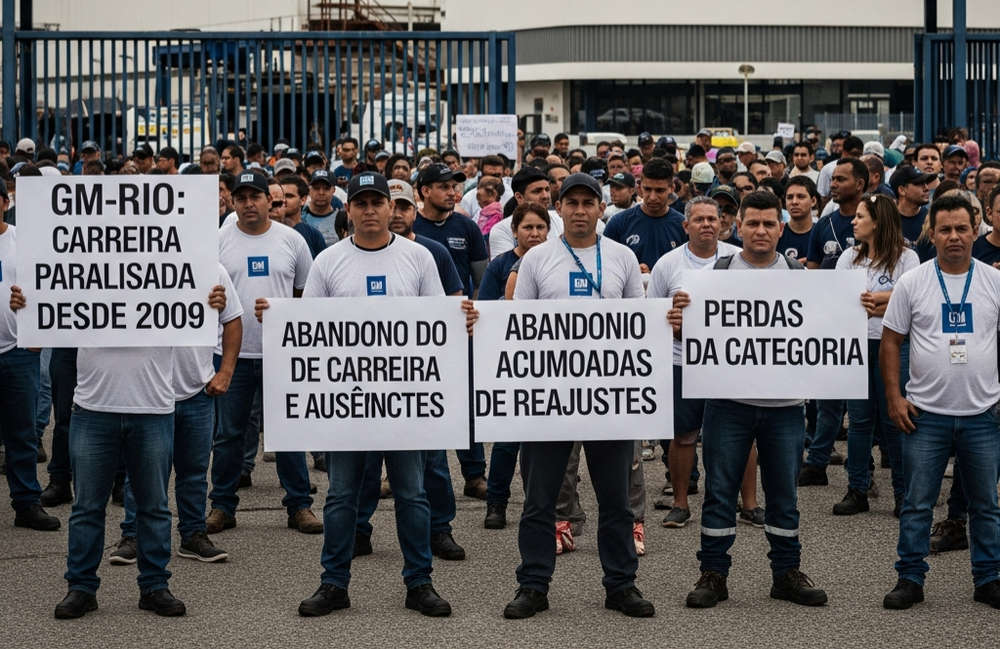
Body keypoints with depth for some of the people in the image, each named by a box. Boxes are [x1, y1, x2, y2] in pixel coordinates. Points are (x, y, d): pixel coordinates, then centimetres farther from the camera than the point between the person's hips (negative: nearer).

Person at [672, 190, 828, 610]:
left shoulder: (800, 276, 7)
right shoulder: (716, 274, 3)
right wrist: (680, 326, -20)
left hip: (784, 403, 1)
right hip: (729, 399, -1)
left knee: (783, 492, 8)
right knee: (720, 489, 2)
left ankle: (787, 572, 18)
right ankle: (713, 574, 10)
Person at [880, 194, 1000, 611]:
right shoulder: (912, 284, -1)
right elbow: (891, 341, 3)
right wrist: (894, 397, -4)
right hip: (926, 414, -1)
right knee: (917, 504, 4)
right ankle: (910, 580, 13)